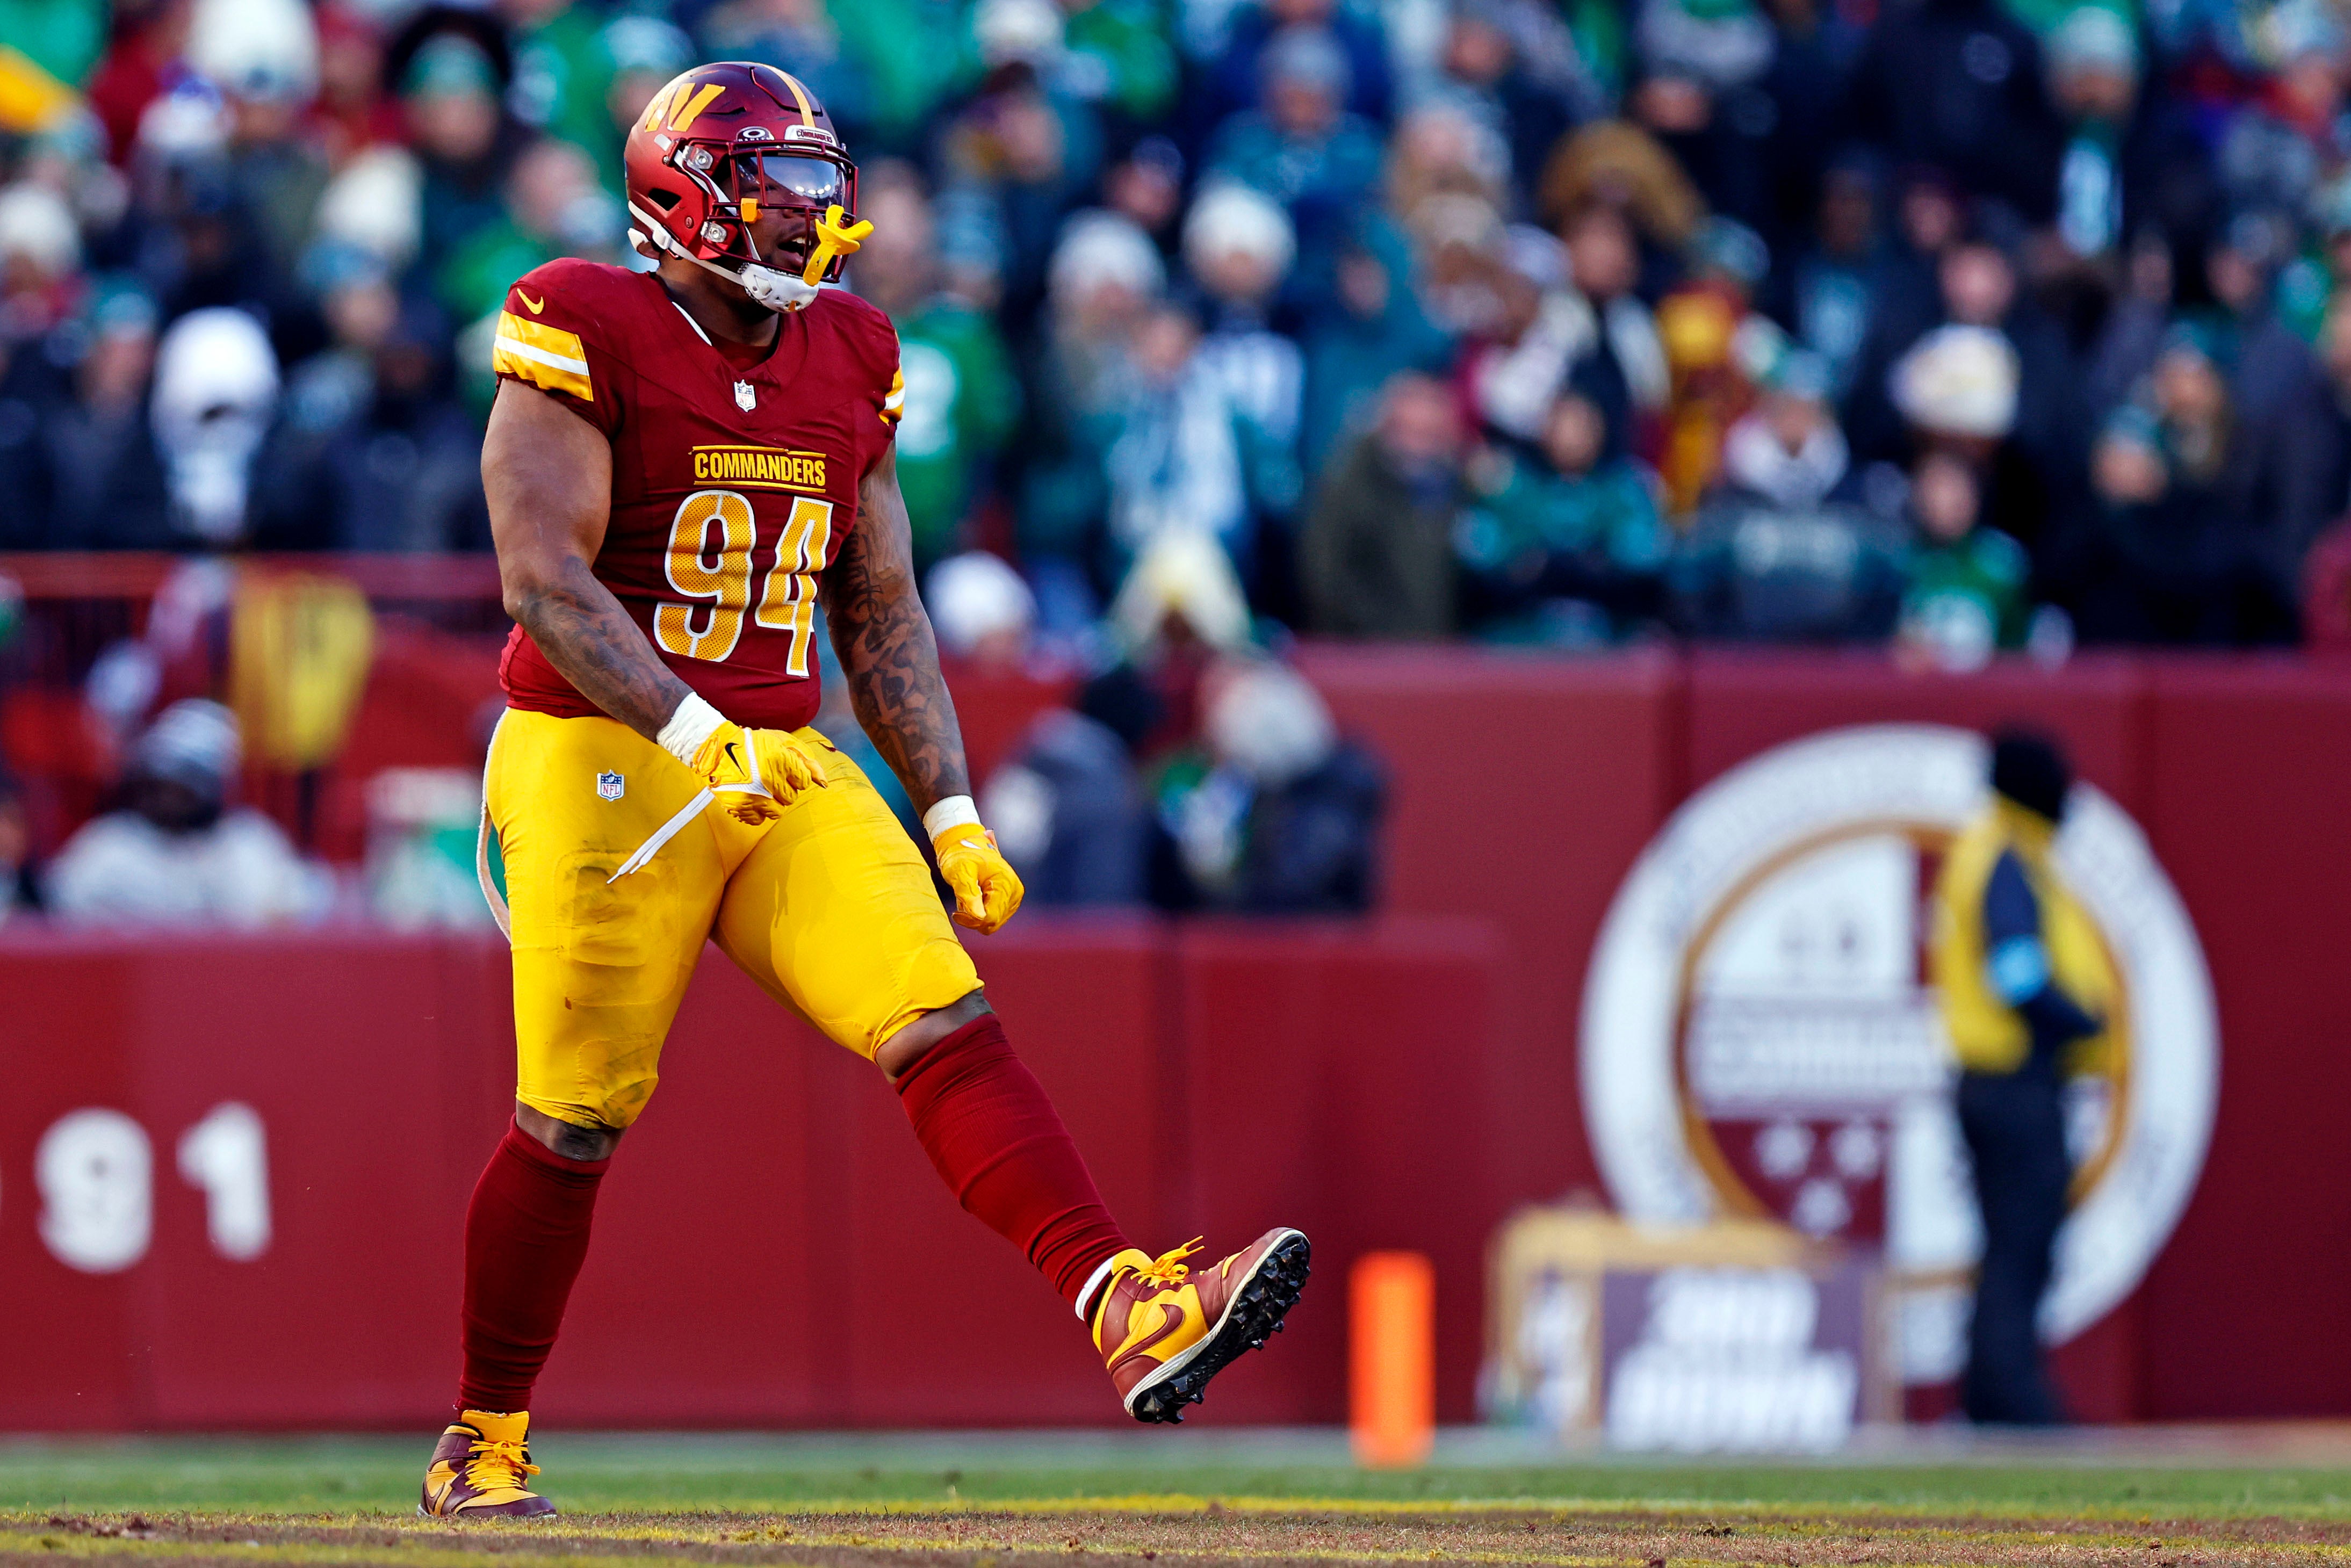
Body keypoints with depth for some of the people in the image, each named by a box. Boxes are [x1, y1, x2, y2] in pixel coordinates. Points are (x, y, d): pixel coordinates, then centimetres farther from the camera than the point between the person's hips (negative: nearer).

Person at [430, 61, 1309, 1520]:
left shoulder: (845, 365, 12)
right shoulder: (589, 339, -8)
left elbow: (883, 617, 17)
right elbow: (544, 579, -17)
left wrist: (954, 816, 8)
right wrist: (695, 735, -28)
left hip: (785, 771, 5)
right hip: (601, 762, -5)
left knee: (950, 1028, -14)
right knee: (575, 1124, -1)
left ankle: (1131, 1312, -29)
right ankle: (483, 1445, 16)